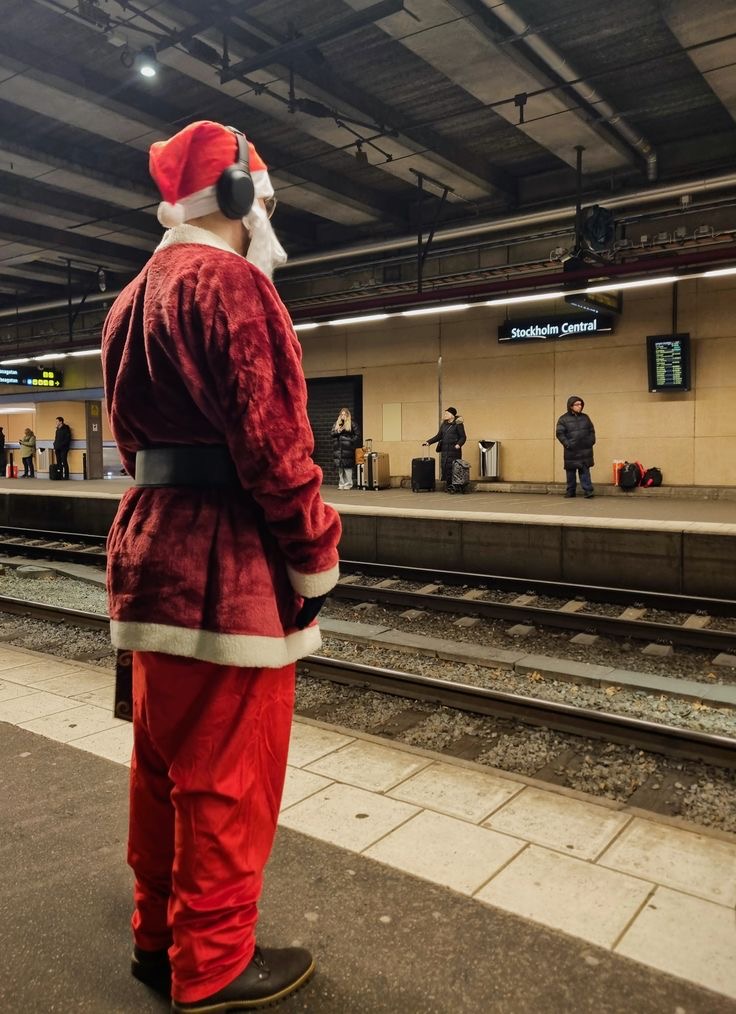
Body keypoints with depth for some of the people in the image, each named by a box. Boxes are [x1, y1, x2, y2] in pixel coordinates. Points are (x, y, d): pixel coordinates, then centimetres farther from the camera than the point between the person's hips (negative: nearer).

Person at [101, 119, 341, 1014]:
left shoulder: (132, 296, 18)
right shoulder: (228, 281, -11)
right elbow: (271, 438, -20)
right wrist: (315, 560, -11)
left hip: (152, 547, 10)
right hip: (229, 562, -10)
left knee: (165, 758, 19)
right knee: (228, 773, 3)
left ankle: (159, 934, 35)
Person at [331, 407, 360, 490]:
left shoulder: (351, 424, 0)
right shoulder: (337, 424, 15)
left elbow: (357, 435, -2)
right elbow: (333, 434, 16)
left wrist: (352, 442, -8)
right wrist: (335, 442, -1)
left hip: (347, 449, -5)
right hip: (339, 449, 5)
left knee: (348, 467, -6)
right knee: (340, 467, 6)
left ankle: (348, 484, -1)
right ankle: (341, 484, 13)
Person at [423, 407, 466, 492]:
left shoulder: (458, 424, -3)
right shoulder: (444, 424, 14)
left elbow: (463, 437, -5)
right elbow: (439, 436, 16)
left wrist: (458, 444, -23)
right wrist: (429, 442, 7)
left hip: (454, 450, -6)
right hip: (444, 450, 6)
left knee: (453, 468, -7)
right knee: (444, 467, 3)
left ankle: (453, 487, -1)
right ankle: (448, 486, 10)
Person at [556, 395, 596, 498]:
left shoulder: (585, 417, 12)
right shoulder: (563, 419, -1)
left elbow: (592, 430, 17)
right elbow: (560, 433, -6)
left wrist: (591, 441, 3)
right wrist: (567, 444, -14)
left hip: (585, 451, 2)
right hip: (571, 451, -2)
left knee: (585, 471, -1)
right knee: (571, 472, 5)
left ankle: (588, 491, -3)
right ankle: (570, 491, 14)